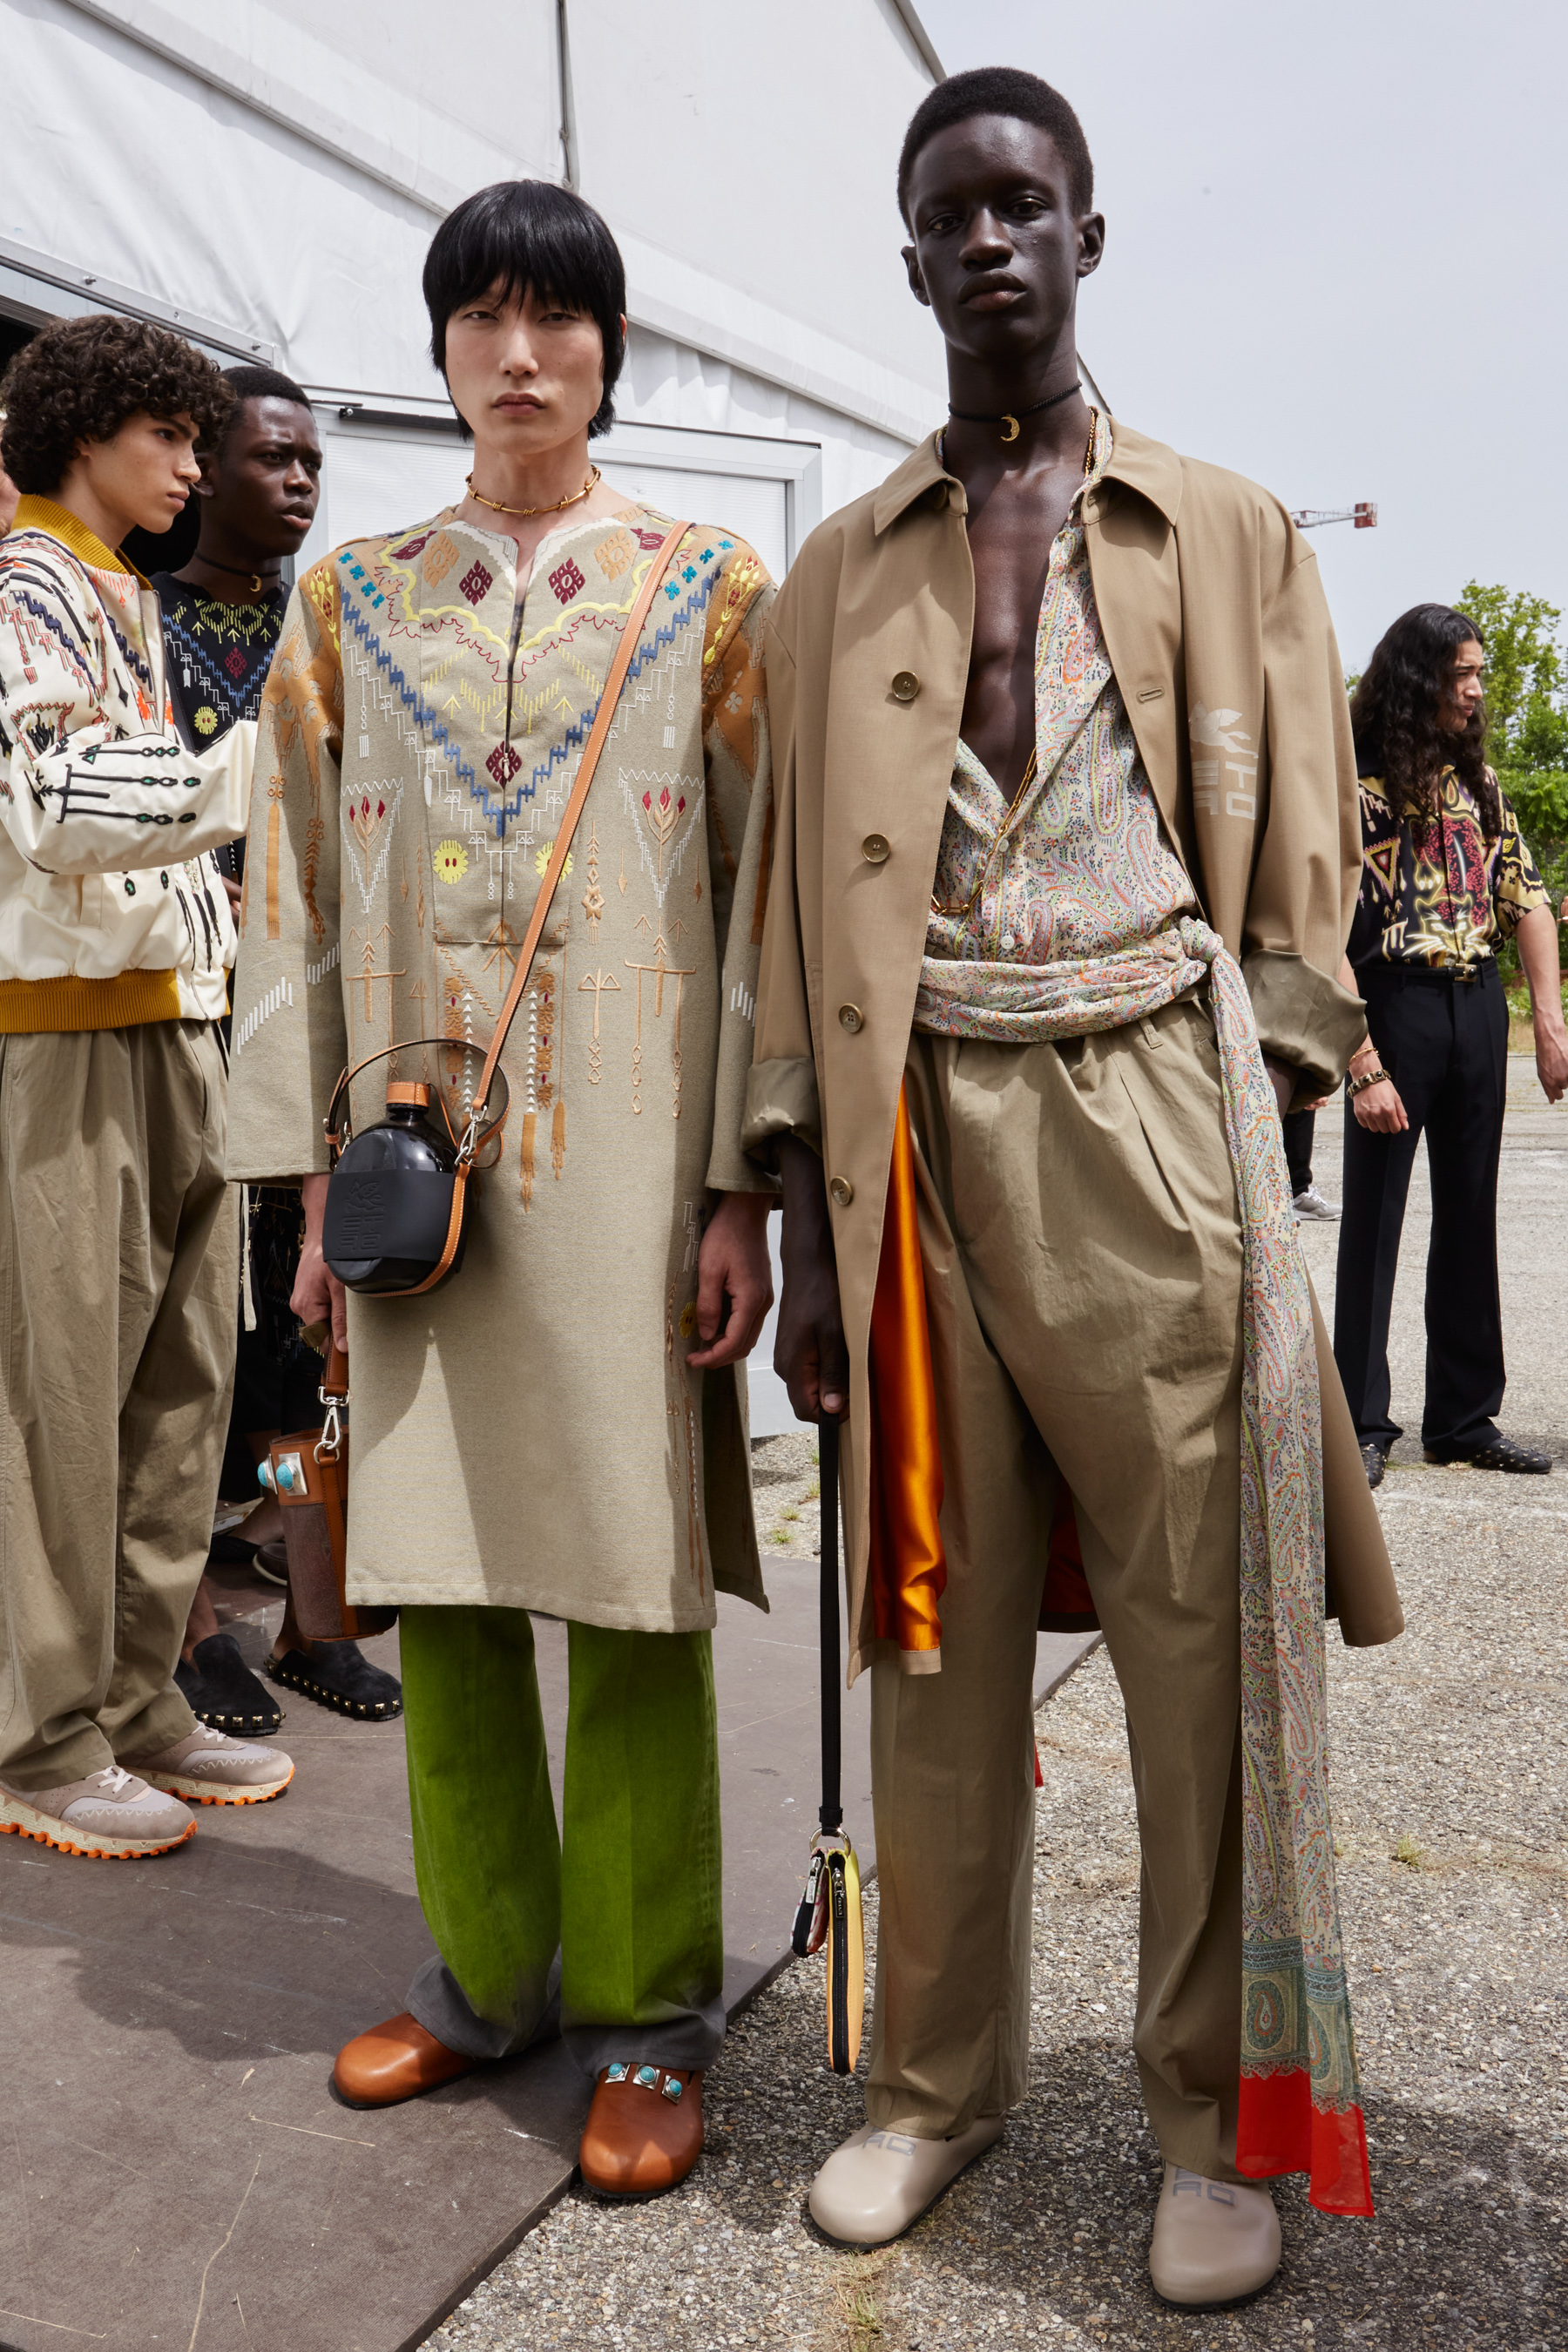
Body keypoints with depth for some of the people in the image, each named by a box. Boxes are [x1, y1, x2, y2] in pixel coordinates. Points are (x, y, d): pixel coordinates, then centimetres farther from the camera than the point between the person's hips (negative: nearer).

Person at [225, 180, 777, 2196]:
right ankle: (489, 1968, 28)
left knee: (630, 1578, 1)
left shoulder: (712, 590, 6)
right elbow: (296, 893, 10)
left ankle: (647, 2011, 18)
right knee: (437, 1571, 9)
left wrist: (744, 1183, -8)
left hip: (627, 1149, -3)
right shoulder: (352, 598, 13)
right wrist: (311, 1176, 3)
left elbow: (768, 887, 0)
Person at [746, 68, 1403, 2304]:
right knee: (937, 1634, 8)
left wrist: (1258, 1174, -4)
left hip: (1153, 1118, -1)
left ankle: (1220, 2110, 21)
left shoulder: (1233, 538, 11)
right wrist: (812, 1223, 3)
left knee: (1206, 1637, 2)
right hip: (919, 1131, 2)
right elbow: (802, 906, 9)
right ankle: (939, 2075, 26)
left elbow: (1295, 885, 7)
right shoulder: (837, 571, 15)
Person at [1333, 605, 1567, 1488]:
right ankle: (1362, 1424, 10)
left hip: (1481, 1007, 6)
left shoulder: (1479, 779, 12)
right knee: (1374, 1221, 0)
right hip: (1396, 1006, -6)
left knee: (1470, 1217, 11)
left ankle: (1465, 1416, 22)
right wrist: (1364, 1066, -19)